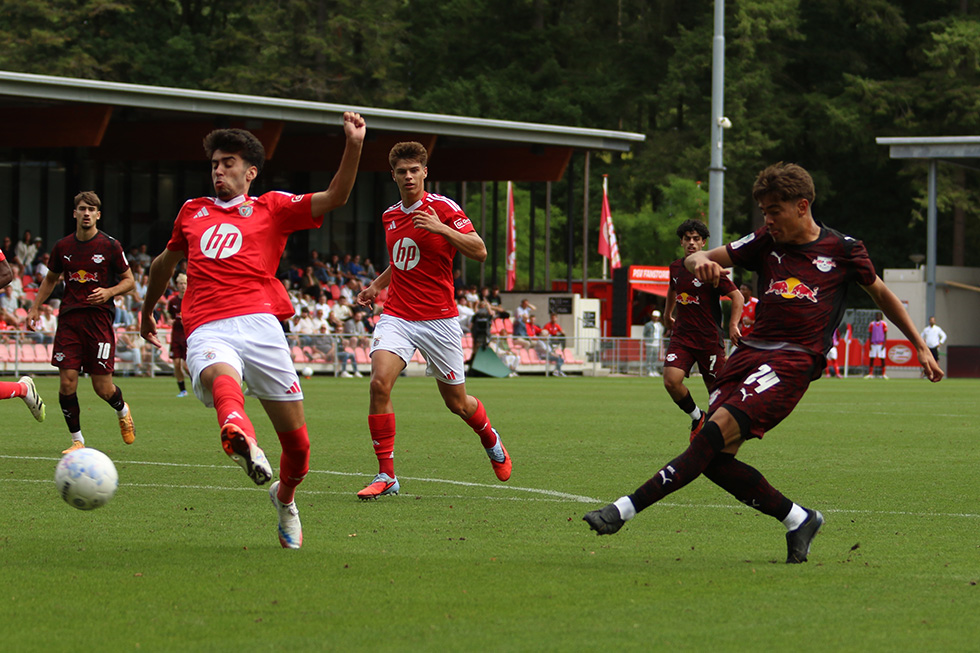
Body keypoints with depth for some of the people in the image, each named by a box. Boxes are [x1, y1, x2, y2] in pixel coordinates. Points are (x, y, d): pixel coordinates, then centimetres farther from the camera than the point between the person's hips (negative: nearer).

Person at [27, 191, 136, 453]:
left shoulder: (110, 246, -1)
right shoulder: (62, 247, 8)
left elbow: (129, 280, 6)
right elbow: (50, 279, 24)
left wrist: (110, 292, -14)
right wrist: (35, 307, 14)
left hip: (99, 319, -3)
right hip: (68, 320, 3)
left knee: (103, 388, -3)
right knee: (67, 383, -8)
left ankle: (122, 411, 32)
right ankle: (77, 439, 7)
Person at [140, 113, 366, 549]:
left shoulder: (272, 207, 18)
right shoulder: (193, 212, 28)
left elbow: (335, 198, 4)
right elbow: (165, 262, 46)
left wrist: (354, 144, -9)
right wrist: (146, 312, 53)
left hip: (259, 323, 0)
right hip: (207, 331, 0)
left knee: (296, 439, -1)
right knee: (220, 375, -39)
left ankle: (285, 497, 32)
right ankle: (241, 440, -73)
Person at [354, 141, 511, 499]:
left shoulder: (444, 208, -7)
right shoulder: (390, 216, 12)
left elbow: (479, 251, -16)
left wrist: (441, 228, -27)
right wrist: (377, 284, 17)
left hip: (438, 319, -4)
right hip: (397, 317, 4)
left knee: (457, 402, 7)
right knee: (379, 382, -21)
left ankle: (491, 440, 42)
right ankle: (386, 475, -15)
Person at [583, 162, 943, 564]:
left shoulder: (843, 249, 6)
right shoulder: (765, 242, 14)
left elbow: (880, 293, 21)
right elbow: (697, 259, 11)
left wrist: (920, 346, 24)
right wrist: (701, 263, -15)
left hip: (795, 361, -5)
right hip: (751, 352, 6)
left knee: (719, 429, -23)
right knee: (715, 460, -8)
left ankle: (628, 508, -29)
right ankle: (799, 520, 9)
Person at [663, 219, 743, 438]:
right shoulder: (676, 267, 8)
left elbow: (737, 297, -8)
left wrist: (733, 325, -20)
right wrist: (667, 315, 42)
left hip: (710, 338, -4)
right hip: (682, 335, 4)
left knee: (715, 387, 1)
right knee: (671, 380, -16)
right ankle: (697, 417, 8)